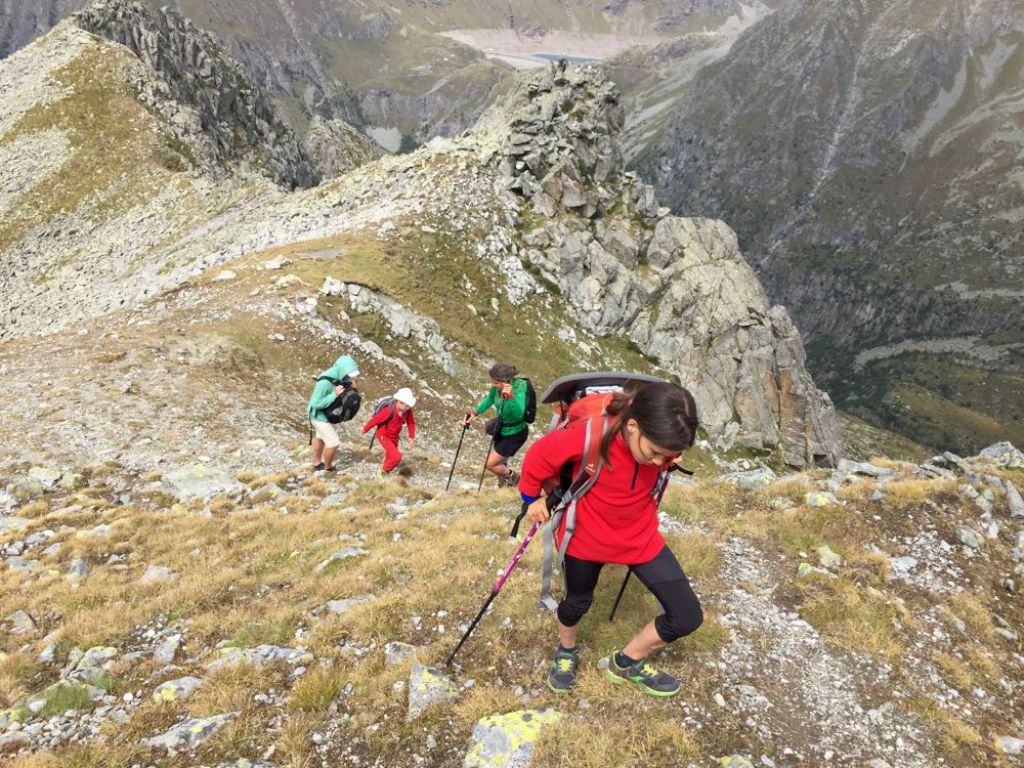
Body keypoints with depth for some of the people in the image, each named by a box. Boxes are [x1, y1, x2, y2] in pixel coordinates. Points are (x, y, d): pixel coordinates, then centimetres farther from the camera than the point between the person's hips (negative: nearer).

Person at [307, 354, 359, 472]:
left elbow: (341, 396, 3)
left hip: (325, 414, 9)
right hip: (320, 416, -9)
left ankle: (317, 463, 48)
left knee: (320, 438, 27)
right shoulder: (325, 382, -36)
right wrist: (335, 395, -37)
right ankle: (328, 468, 23)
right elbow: (316, 404, -32)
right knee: (333, 443, -2)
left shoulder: (338, 378, -13)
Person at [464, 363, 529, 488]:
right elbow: (489, 399, 7)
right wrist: (475, 413, 3)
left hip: (516, 434, -6)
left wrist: (510, 396, -55)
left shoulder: (520, 387, -32)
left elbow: (519, 413, -45)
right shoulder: (497, 387, -16)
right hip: (501, 430, 6)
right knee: (500, 463, 22)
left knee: (490, 464, -2)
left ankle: (512, 477, 26)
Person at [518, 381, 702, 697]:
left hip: (641, 535, 3)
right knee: (578, 600, 20)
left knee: (688, 616, 0)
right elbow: (539, 456, -17)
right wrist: (532, 497, -3)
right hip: (586, 535, -3)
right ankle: (566, 652, 56)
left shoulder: (661, 440, -23)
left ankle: (627, 663, 27)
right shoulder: (587, 436, -36)